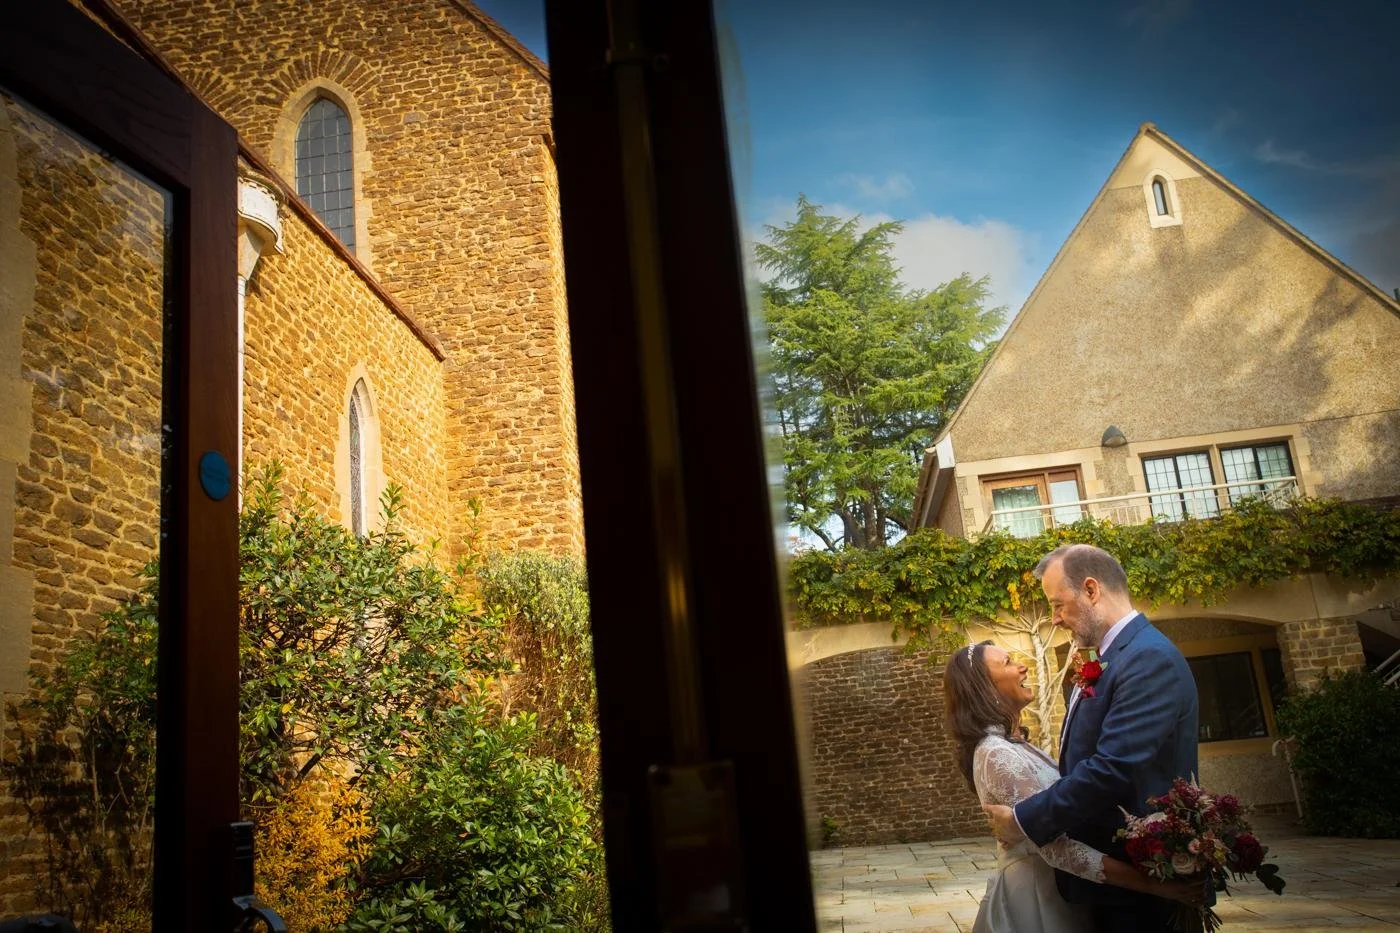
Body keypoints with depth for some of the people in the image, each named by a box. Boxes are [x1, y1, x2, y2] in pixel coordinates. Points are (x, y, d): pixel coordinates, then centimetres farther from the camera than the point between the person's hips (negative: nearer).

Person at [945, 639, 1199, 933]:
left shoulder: (1013, 746, 9)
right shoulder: (997, 755, -23)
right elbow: (1056, 848, -29)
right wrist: (1152, 882, -29)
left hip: (1048, 885, 9)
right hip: (1034, 892, -9)